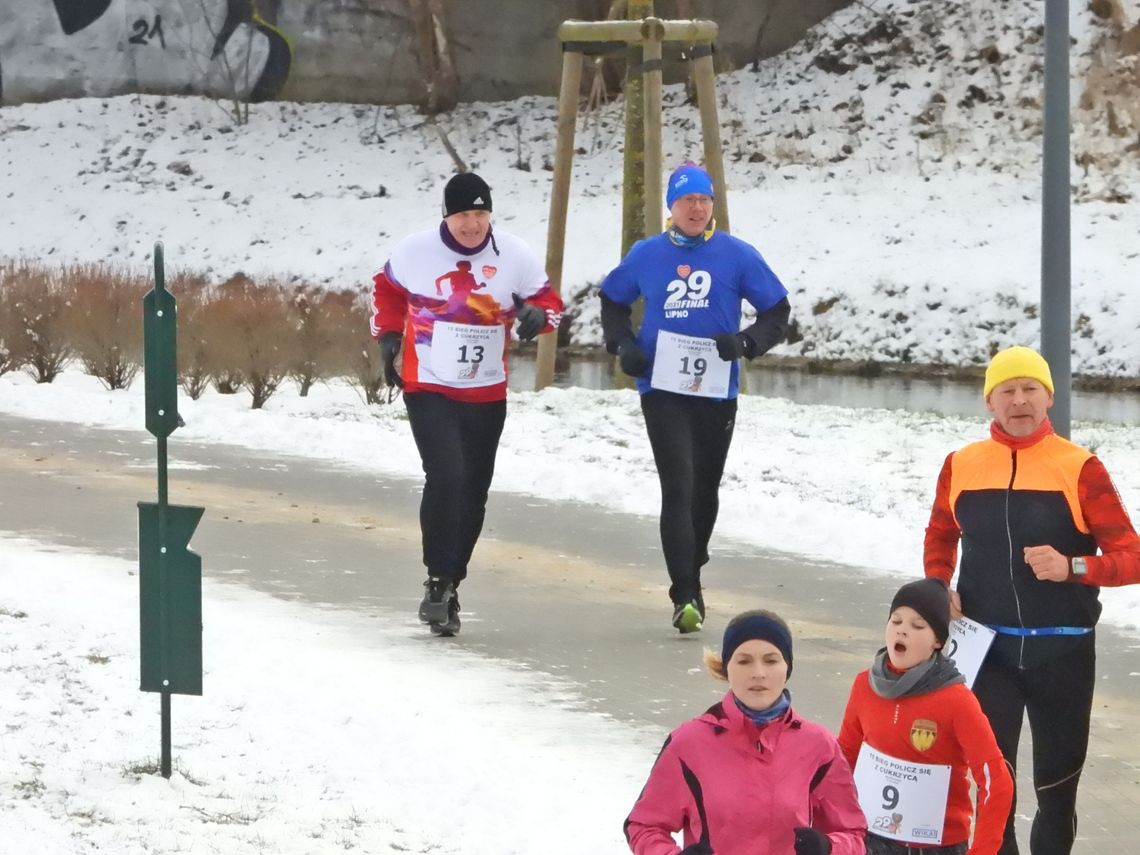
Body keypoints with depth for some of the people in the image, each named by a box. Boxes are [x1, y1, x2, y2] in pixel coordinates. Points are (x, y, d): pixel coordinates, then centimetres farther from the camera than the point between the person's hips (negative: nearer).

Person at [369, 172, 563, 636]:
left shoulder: (514, 256, -5)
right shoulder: (415, 251, -7)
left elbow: (549, 302, 3)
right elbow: (386, 289, 12)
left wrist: (538, 315, -19)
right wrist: (388, 336, 4)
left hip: (487, 396, 3)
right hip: (428, 389, -3)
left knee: (473, 493, 9)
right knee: (445, 477, -20)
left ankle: (450, 584, 23)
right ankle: (438, 581, -13)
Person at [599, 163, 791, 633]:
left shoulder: (736, 255, 0)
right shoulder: (647, 255, 4)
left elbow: (777, 312, 4)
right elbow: (612, 300, 20)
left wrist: (745, 342, -14)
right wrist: (623, 345, 3)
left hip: (717, 393, 1)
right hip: (663, 390, -1)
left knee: (704, 491, 13)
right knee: (677, 488, -14)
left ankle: (690, 575, 35)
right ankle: (685, 595, -15)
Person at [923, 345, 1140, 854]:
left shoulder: (1079, 469, -8)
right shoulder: (962, 466, 1)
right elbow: (940, 536, 19)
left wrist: (1073, 568, -24)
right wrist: (939, 588, 2)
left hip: (1062, 650, -1)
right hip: (988, 646, 1)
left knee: (1057, 776, 12)